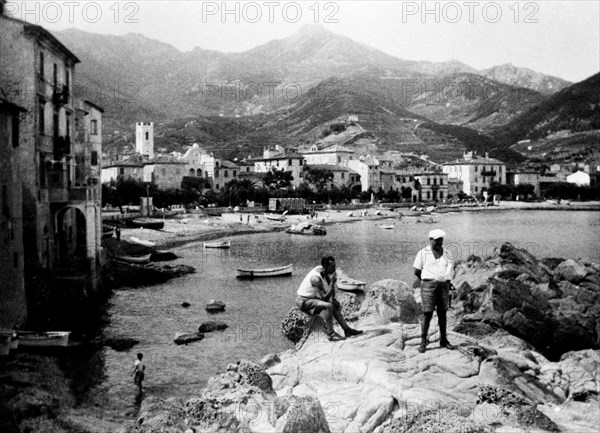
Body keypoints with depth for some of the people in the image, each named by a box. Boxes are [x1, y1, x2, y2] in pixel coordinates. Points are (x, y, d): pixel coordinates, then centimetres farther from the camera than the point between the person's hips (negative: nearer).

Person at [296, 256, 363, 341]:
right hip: (304, 301, -10)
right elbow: (325, 297, -29)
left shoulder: (324, 271, -4)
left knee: (335, 305, 9)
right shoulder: (316, 277, -30)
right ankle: (330, 334, -21)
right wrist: (332, 282, -29)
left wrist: (333, 298, 1)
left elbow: (331, 287, 13)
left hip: (313, 297, 10)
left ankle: (346, 329, 11)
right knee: (328, 306, -28)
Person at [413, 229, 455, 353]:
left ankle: (443, 340, 20)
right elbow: (416, 272, 4)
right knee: (427, 314, -6)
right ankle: (423, 342, 0)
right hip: (428, 285, -4)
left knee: (442, 313, 9)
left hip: (443, 285, 4)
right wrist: (426, 282, 6)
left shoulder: (445, 254, 11)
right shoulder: (423, 253, 0)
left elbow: (451, 270, 12)